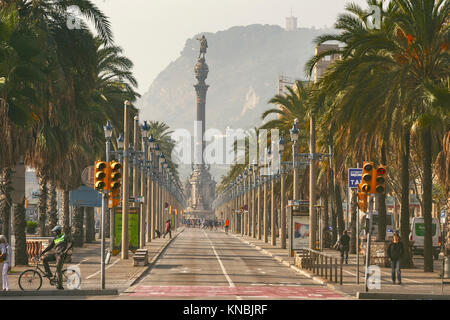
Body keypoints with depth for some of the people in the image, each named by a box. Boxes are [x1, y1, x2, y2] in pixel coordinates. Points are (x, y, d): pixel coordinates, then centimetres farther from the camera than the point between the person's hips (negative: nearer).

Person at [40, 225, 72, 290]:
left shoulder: (64, 237, -5)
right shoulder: (55, 239, 17)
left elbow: (70, 244, -15)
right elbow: (50, 246, 19)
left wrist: (65, 251, -27)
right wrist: (43, 252, 9)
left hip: (61, 255, -7)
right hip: (56, 254, 7)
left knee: (58, 270, -11)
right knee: (44, 259, -7)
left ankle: (60, 285, -5)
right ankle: (48, 273, 0)